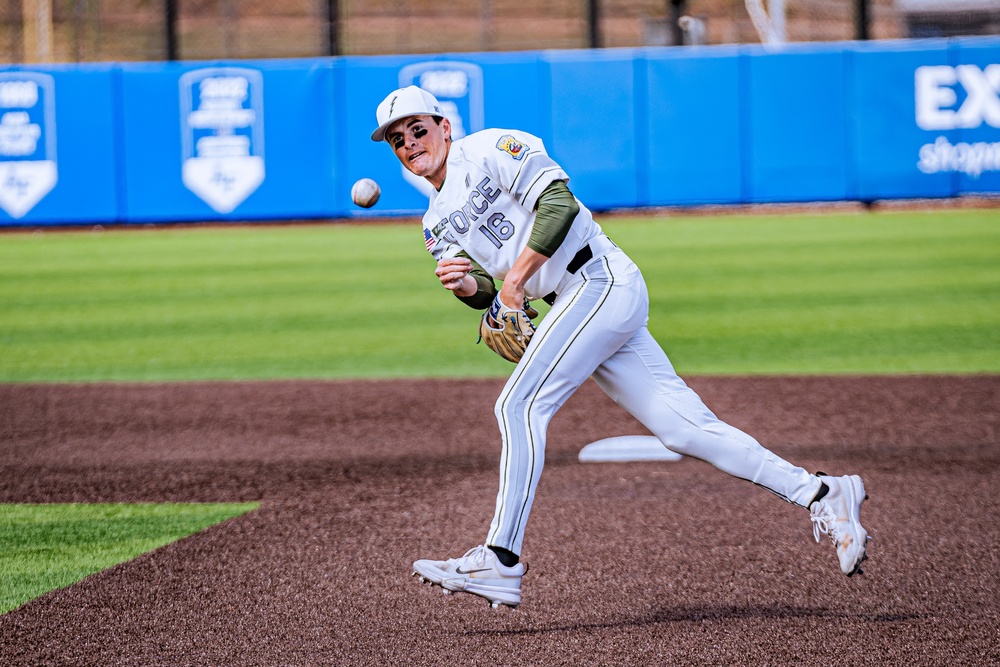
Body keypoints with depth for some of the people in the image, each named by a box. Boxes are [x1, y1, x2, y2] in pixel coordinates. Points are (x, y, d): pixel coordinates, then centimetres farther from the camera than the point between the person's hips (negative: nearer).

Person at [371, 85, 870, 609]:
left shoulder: (490, 149, -3)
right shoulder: (437, 224, 21)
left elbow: (559, 203, -16)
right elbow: (488, 294, 11)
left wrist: (516, 275, -15)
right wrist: (466, 284, -11)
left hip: (602, 282, -9)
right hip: (576, 304, 9)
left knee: (519, 405, -17)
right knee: (686, 428, 2)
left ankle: (500, 561, -20)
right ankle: (822, 495, 4)